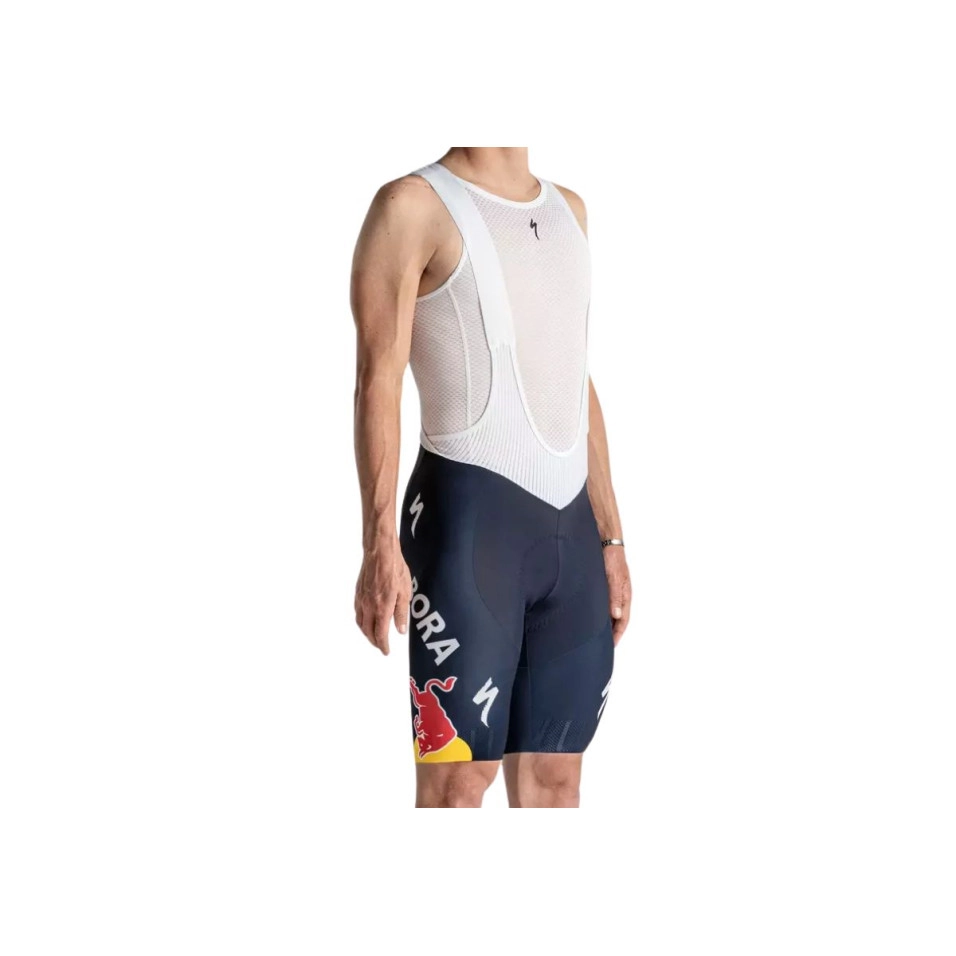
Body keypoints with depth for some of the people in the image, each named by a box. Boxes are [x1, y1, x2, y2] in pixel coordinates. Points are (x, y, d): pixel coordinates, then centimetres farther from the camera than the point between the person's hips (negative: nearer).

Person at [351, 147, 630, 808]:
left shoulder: (570, 210, 18)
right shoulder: (416, 206, -3)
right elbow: (379, 381, -9)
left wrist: (611, 535, 18)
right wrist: (380, 543, -19)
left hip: (570, 526, 6)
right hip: (470, 516, -6)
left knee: (554, 773, 6)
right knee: (458, 772, -6)